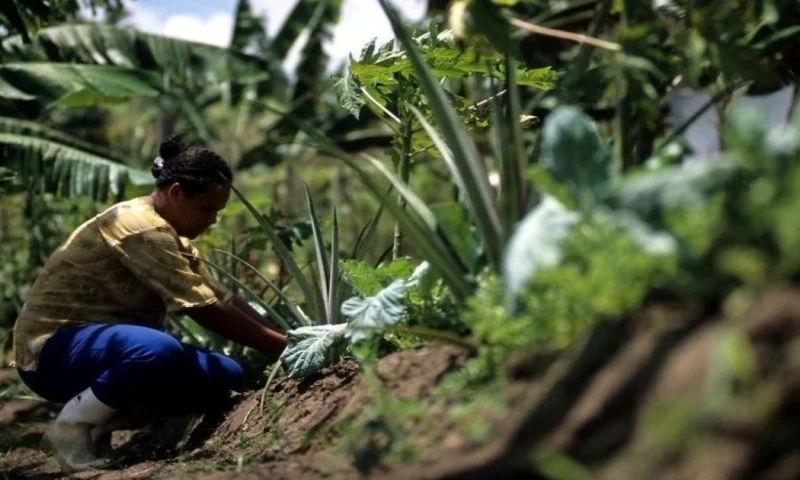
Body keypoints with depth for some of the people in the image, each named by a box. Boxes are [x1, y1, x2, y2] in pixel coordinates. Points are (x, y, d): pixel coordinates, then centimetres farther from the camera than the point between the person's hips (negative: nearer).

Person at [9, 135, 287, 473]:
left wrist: (288, 341, -6)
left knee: (227, 378, -3)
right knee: (160, 351, -39)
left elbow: (226, 300, 5)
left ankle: (100, 421, 5)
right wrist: (284, 349, -21)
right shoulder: (142, 228, -21)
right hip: (52, 349, -10)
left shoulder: (171, 236, 10)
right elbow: (210, 313, -24)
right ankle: (72, 424, -14)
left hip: (102, 342, 10)